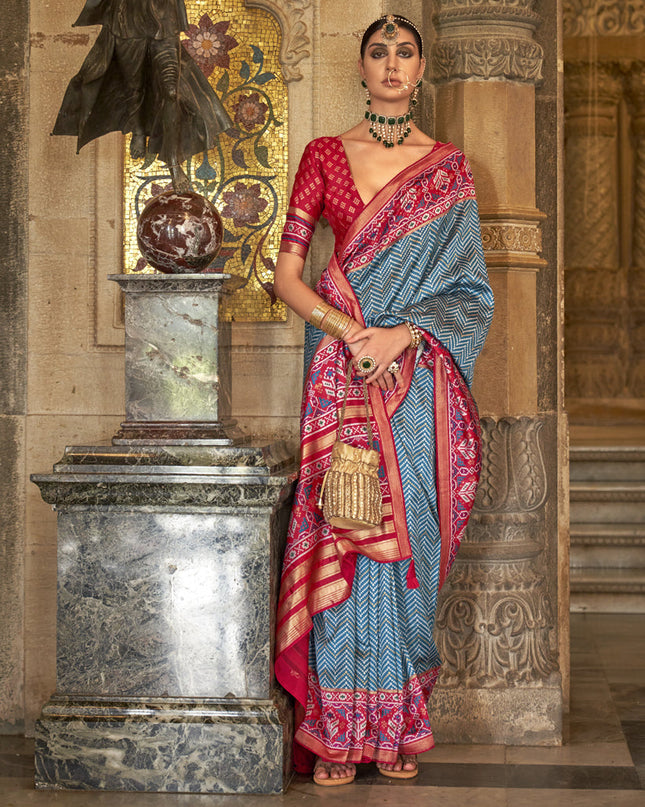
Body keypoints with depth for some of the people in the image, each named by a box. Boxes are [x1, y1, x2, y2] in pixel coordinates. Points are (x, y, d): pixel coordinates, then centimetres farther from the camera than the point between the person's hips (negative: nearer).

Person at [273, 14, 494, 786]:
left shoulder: (449, 170, 8)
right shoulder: (325, 156, 7)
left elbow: (468, 290, 4)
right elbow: (286, 274, 3)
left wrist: (404, 334, -12)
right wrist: (351, 331, -13)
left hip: (418, 377, 0)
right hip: (340, 369, 0)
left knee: (406, 540, 1)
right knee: (340, 540, -3)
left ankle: (399, 725, 11)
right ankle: (340, 729, 4)